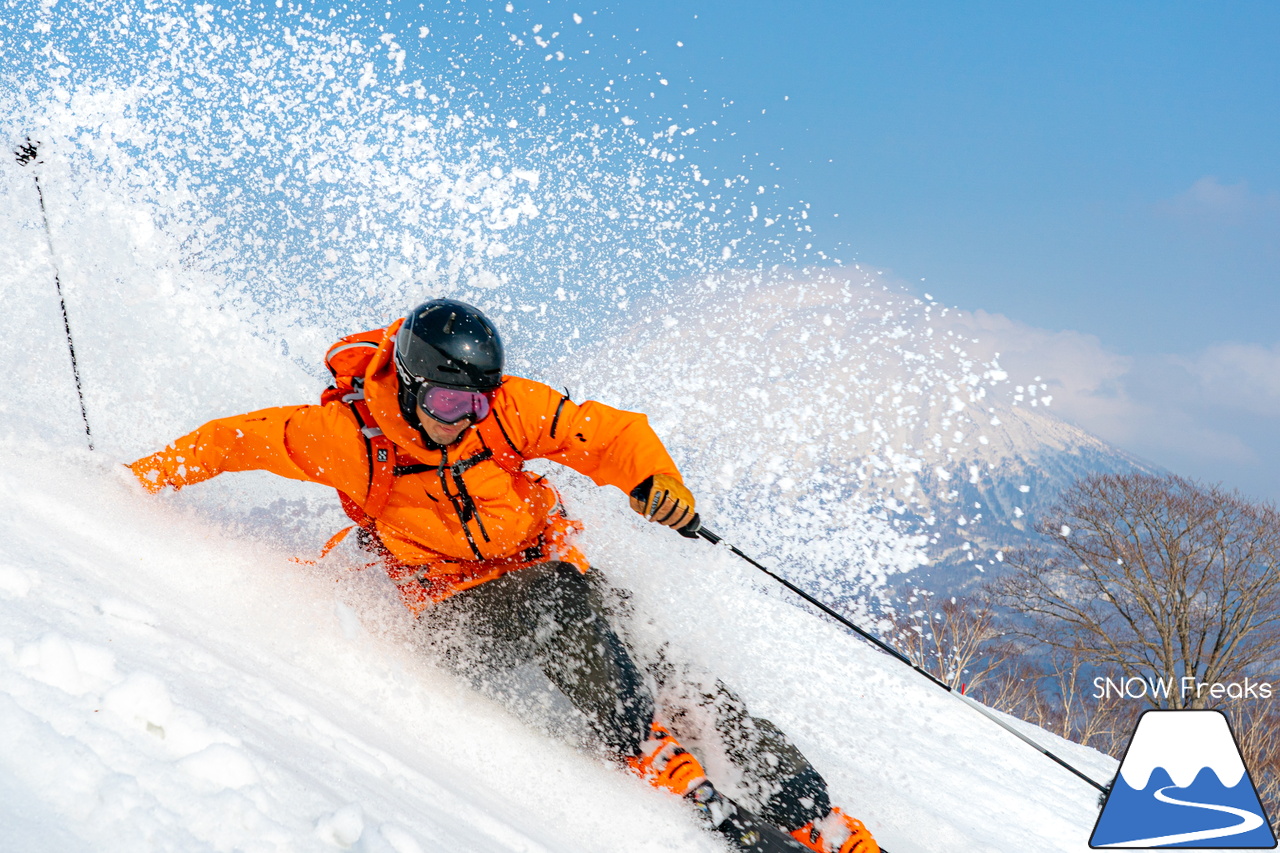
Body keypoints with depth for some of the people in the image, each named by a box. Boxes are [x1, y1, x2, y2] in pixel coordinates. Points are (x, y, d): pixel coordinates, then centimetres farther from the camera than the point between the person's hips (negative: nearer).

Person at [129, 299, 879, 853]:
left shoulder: (507, 406, -14)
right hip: (459, 601, -2)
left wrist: (656, 481, -31)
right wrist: (142, 480, -2)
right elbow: (239, 439, -6)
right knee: (556, 613, -37)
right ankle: (653, 756, -31)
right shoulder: (350, 433, -18)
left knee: (675, 681, -13)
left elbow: (610, 434, -11)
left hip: (548, 560, 2)